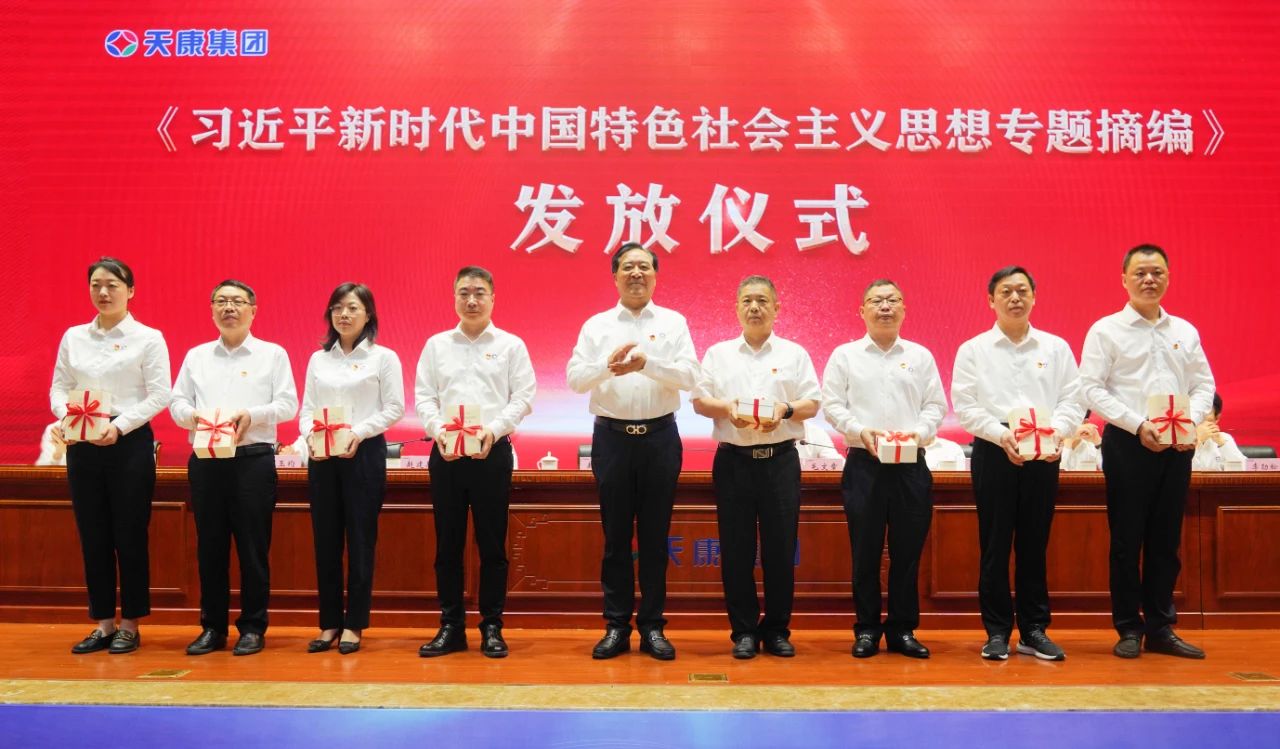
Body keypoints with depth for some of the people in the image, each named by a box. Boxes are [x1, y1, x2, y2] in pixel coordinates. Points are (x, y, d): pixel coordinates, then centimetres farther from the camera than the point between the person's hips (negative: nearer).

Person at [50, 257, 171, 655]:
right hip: (82, 444, 4)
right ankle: (103, 623, 17)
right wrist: (65, 418, -12)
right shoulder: (73, 337, 11)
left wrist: (119, 426, -19)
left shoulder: (148, 338, -2)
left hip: (131, 443, -4)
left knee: (130, 535, 1)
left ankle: (130, 625, 12)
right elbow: (59, 388, 9)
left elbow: (159, 396, -7)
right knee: (92, 536, 7)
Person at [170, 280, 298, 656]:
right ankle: (212, 627, 16)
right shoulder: (196, 356, 16)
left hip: (253, 459, -3)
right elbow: (177, 402, 12)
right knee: (210, 546, 6)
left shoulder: (272, 354, 7)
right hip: (205, 460, 3)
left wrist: (251, 416, -17)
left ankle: (253, 628, 10)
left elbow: (287, 404, -1)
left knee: (253, 547, 0)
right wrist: (192, 416, -10)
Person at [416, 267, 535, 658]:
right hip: (445, 452, 2)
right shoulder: (436, 345, 10)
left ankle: (492, 628, 12)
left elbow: (523, 397, -1)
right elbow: (423, 397, 6)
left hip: (492, 452, -2)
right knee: (447, 543, 6)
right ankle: (451, 627, 15)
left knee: (492, 544, 3)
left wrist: (493, 429, -15)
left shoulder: (511, 345, 5)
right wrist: (438, 430, -12)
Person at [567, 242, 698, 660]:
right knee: (615, 536, 6)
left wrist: (647, 363, -24)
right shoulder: (596, 325, 7)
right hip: (612, 437, 0)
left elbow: (689, 375, -7)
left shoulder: (673, 323, 5)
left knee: (655, 536, 6)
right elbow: (575, 378, -3)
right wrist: (607, 366, -22)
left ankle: (652, 627, 16)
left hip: (659, 436, 0)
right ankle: (616, 626, 16)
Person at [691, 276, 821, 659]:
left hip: (780, 459, 0)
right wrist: (725, 408, -14)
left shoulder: (794, 354, 9)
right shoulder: (719, 353, 11)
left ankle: (777, 629, 16)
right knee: (736, 548, 3)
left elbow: (813, 403, 4)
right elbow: (699, 400, 6)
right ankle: (744, 630, 14)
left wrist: (786, 410, -15)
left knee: (780, 547, 3)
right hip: (733, 459, 0)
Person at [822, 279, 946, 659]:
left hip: (911, 464, 2)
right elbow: (832, 405, 2)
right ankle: (867, 629, 13)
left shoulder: (920, 356, 12)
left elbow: (936, 405, 8)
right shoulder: (845, 355, 7)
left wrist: (918, 432, -10)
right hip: (864, 464, -1)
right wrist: (861, 431, -14)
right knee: (865, 550, 2)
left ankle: (902, 630, 16)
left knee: (908, 550, 4)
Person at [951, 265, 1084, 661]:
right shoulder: (973, 350, 4)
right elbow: (965, 406, -3)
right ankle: (997, 631, 11)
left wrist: (1053, 433, -15)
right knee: (995, 545, 2)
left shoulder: (1056, 347, 9)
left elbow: (1072, 401, 3)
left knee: (1035, 544, 7)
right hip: (993, 452, -1)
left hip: (1043, 455, 2)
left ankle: (1034, 630, 17)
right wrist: (1002, 434, -17)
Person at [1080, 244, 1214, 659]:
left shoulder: (1185, 331, 11)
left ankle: (1160, 628, 19)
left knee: (1166, 540, 9)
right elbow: (1093, 389, -8)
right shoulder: (1106, 330, -2)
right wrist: (1138, 424, -17)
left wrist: (1190, 421, -8)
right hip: (1127, 442, -4)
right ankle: (1129, 629, 13)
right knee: (1127, 540, 2)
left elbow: (1203, 385, 12)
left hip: (1177, 445, 4)